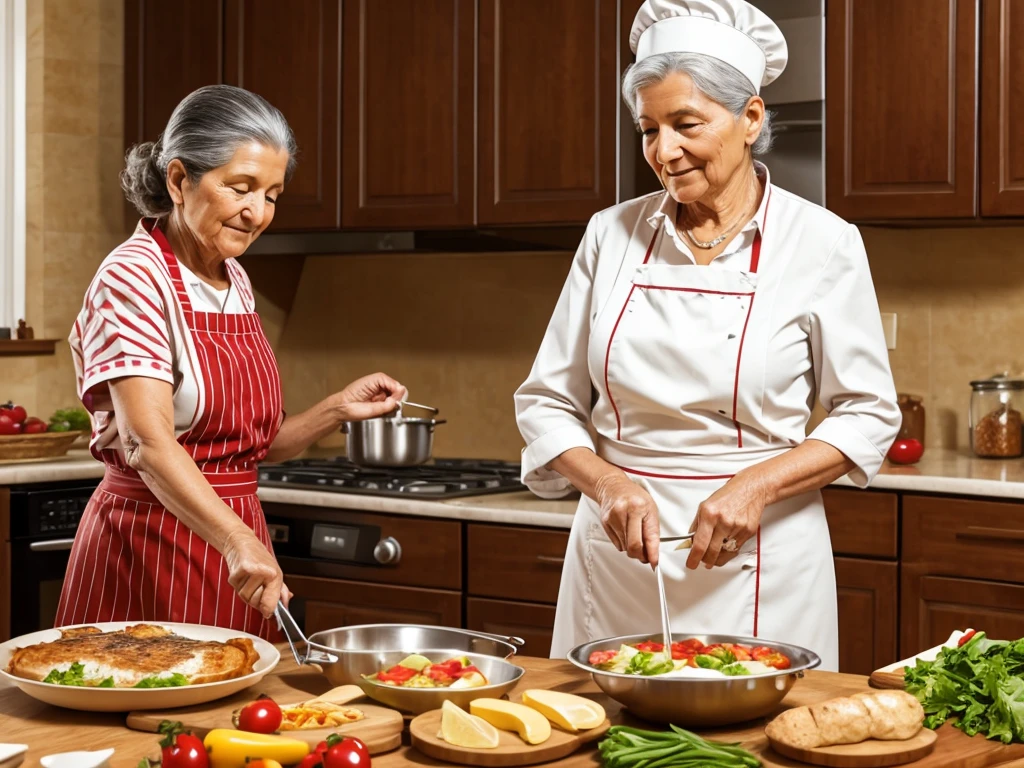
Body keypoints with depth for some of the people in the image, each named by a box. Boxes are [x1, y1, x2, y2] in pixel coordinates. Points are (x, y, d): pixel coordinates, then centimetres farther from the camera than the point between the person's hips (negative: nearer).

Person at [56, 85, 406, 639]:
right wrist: (238, 542, -39)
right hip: (152, 547, -7)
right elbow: (149, 443, -27)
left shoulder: (234, 282, 10)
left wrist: (338, 410, 1)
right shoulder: (134, 278, -14)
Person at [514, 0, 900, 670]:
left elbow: (868, 415, -1)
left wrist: (755, 486, -15)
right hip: (616, 558, 3)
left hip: (755, 563, -2)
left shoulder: (822, 243, -5)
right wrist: (608, 483, -13)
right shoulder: (613, 235, 2)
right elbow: (547, 400, 5)